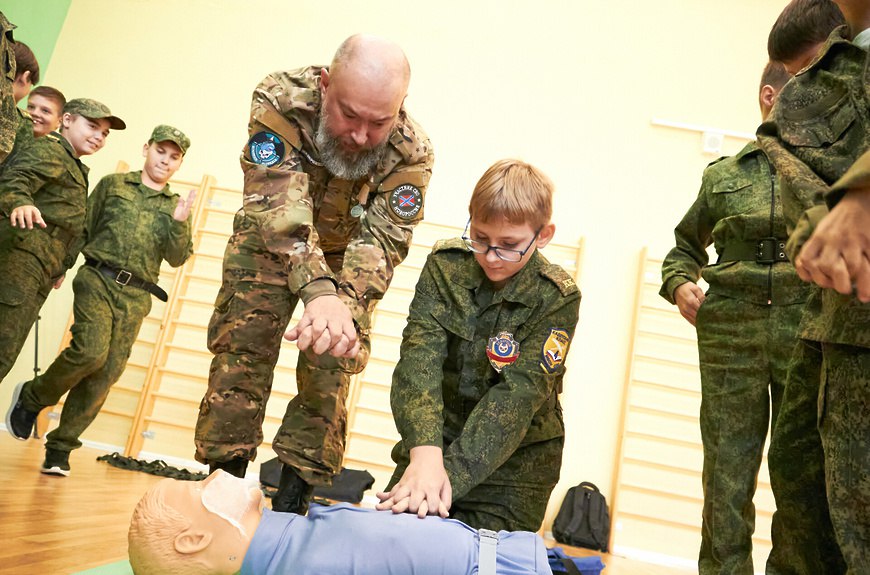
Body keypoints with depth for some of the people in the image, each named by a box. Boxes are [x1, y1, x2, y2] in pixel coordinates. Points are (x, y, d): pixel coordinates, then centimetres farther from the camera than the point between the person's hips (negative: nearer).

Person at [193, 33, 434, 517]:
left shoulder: (411, 151, -28)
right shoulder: (282, 100, -33)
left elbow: (382, 240, -32)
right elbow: (279, 209, -42)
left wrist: (346, 305, -51)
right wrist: (318, 292, -57)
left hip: (347, 256, 1)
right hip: (270, 243, 0)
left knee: (330, 370, -4)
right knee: (242, 349, -6)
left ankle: (291, 500, 7)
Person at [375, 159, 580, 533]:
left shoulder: (557, 298, -17)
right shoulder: (446, 264, -11)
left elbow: (516, 397, -24)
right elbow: (420, 356, -22)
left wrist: (451, 475, -35)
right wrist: (425, 453, -38)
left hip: (515, 461, -2)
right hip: (436, 439, 2)